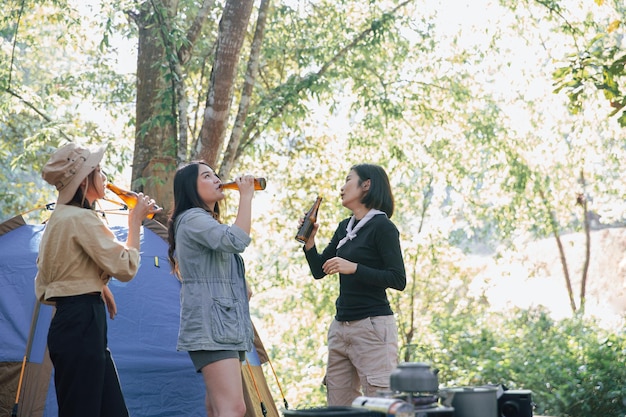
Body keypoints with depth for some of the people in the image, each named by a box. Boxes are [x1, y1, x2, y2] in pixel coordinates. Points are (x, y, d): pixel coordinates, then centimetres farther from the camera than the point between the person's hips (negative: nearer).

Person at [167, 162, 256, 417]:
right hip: (211, 328, -11)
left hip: (226, 325, 11)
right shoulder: (193, 219, -9)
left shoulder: (206, 221, 23)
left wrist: (240, 289, 16)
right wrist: (246, 196, -17)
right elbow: (237, 241, -26)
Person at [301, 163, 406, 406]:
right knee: (337, 406, 8)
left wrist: (354, 268, -21)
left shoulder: (382, 227, -8)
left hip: (373, 325, -8)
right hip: (340, 327, 8)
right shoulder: (344, 228, 15)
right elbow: (318, 271, 17)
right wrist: (309, 242, 2)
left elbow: (398, 280, -15)